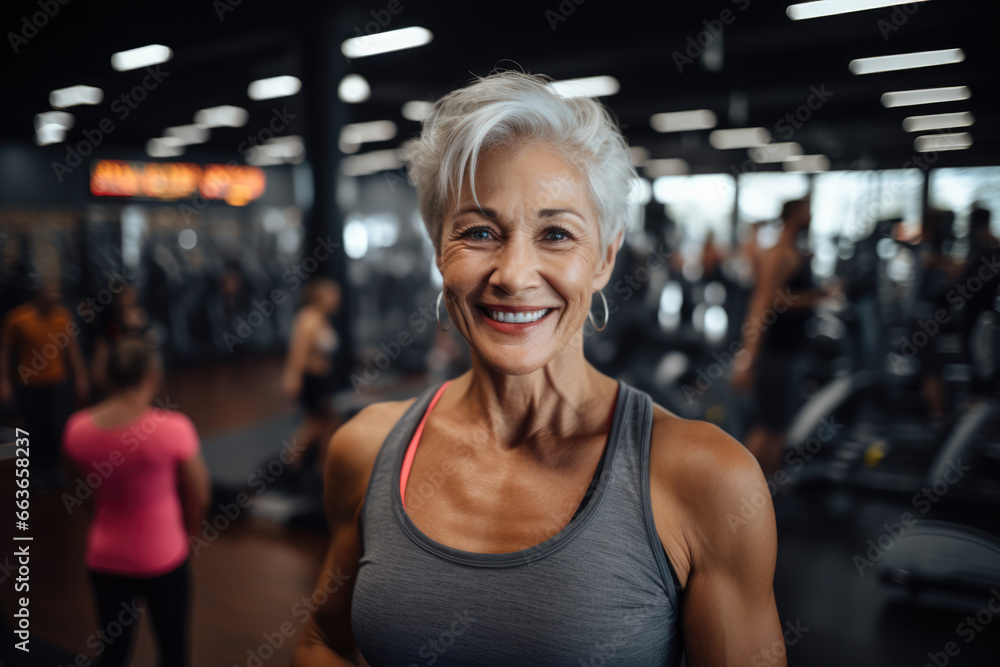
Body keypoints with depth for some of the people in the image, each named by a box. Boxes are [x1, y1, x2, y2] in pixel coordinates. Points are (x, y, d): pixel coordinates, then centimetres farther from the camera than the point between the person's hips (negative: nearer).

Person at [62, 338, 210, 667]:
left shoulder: (77, 428, -9)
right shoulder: (173, 427, -22)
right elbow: (199, 494, -11)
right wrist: (188, 528, 9)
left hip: (104, 557, 4)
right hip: (162, 557, -4)